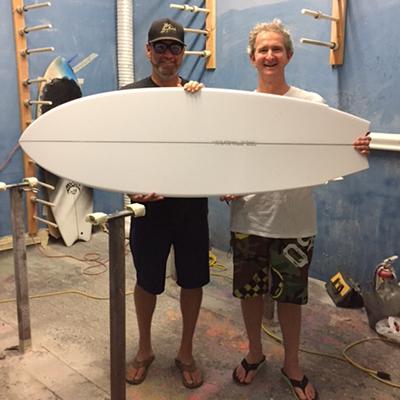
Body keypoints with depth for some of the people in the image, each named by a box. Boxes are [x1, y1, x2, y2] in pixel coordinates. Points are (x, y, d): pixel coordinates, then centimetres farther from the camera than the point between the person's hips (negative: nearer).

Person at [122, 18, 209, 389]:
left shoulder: (198, 95, 4)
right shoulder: (131, 95, -2)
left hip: (192, 202, 2)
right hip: (149, 202, -1)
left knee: (192, 280, 11)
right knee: (147, 281, 14)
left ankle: (186, 352, 34)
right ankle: (144, 350, 38)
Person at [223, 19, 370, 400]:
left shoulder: (312, 104, -1)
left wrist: (355, 151, -22)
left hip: (294, 221, -1)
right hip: (248, 217, 2)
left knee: (290, 296, 11)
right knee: (249, 291, 15)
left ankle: (291, 364, 36)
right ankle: (254, 352, 41)